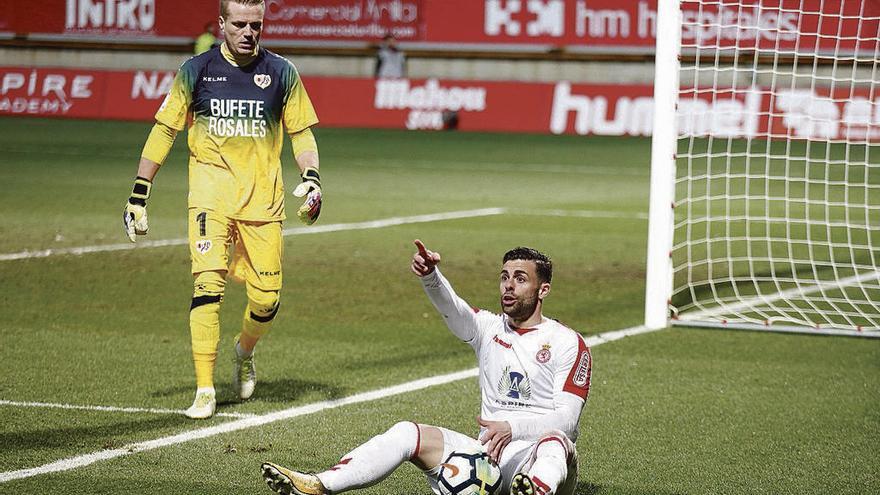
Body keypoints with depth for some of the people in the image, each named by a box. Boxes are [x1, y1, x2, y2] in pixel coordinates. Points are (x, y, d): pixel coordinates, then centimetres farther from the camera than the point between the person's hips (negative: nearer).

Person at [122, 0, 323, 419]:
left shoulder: (281, 73, 5)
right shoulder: (197, 70, 3)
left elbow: (301, 132, 9)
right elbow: (164, 130, 7)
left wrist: (311, 178, -9)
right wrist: (139, 193, 3)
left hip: (263, 196, 1)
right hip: (211, 191, -1)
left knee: (267, 296, -2)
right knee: (208, 283, -16)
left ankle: (245, 350, 32)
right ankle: (204, 390, -12)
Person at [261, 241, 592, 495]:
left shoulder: (567, 343, 1)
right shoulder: (489, 329, 15)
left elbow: (566, 418, -9)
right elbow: (450, 307, -8)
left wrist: (512, 428, -28)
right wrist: (429, 274, -31)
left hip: (535, 460, -5)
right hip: (488, 455, 5)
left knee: (555, 441, -39)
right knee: (408, 434, -12)